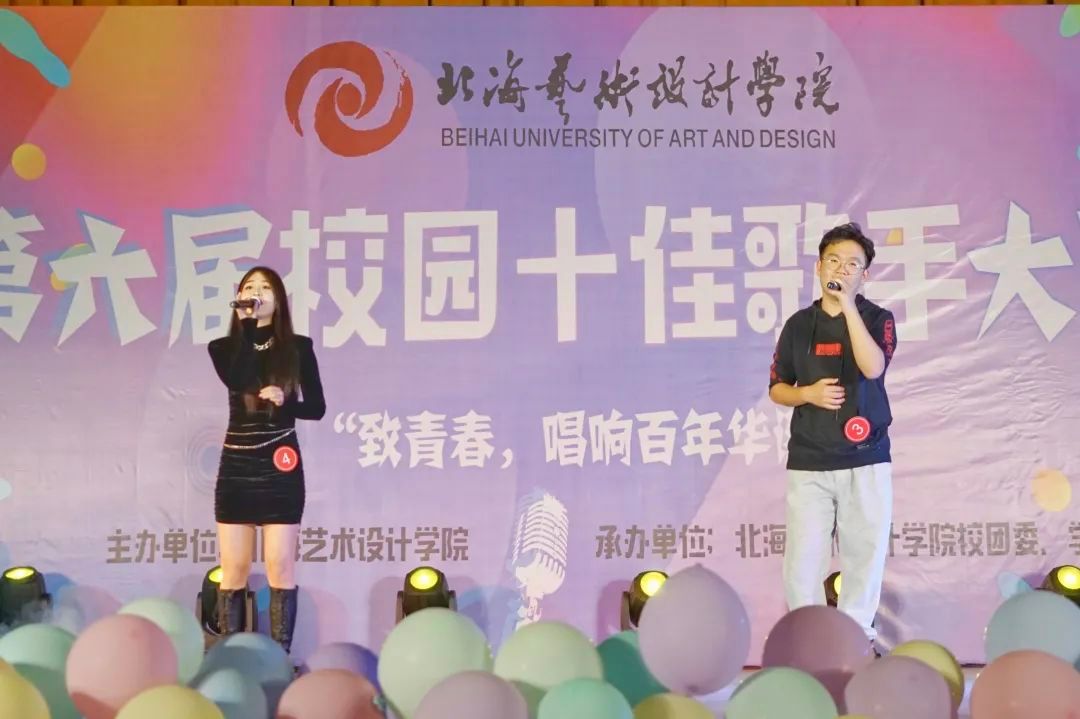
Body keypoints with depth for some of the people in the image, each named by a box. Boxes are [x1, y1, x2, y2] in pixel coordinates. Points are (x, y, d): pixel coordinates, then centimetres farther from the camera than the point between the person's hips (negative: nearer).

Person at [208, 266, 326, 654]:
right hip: (236, 466, 1)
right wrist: (246, 322, -14)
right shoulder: (223, 347, 5)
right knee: (234, 568, 2)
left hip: (280, 465, -1)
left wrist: (284, 402, -16)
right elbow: (237, 380, -17)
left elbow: (317, 407, 4)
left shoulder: (298, 348, 3)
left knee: (279, 566, -2)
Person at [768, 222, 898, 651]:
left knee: (865, 554, 3)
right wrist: (808, 393, -8)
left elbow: (873, 367, -18)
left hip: (866, 460, -1)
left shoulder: (877, 319, 3)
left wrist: (848, 305, -18)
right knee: (803, 559, -2)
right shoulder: (799, 325, 8)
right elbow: (776, 389, 13)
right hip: (808, 462, 1)